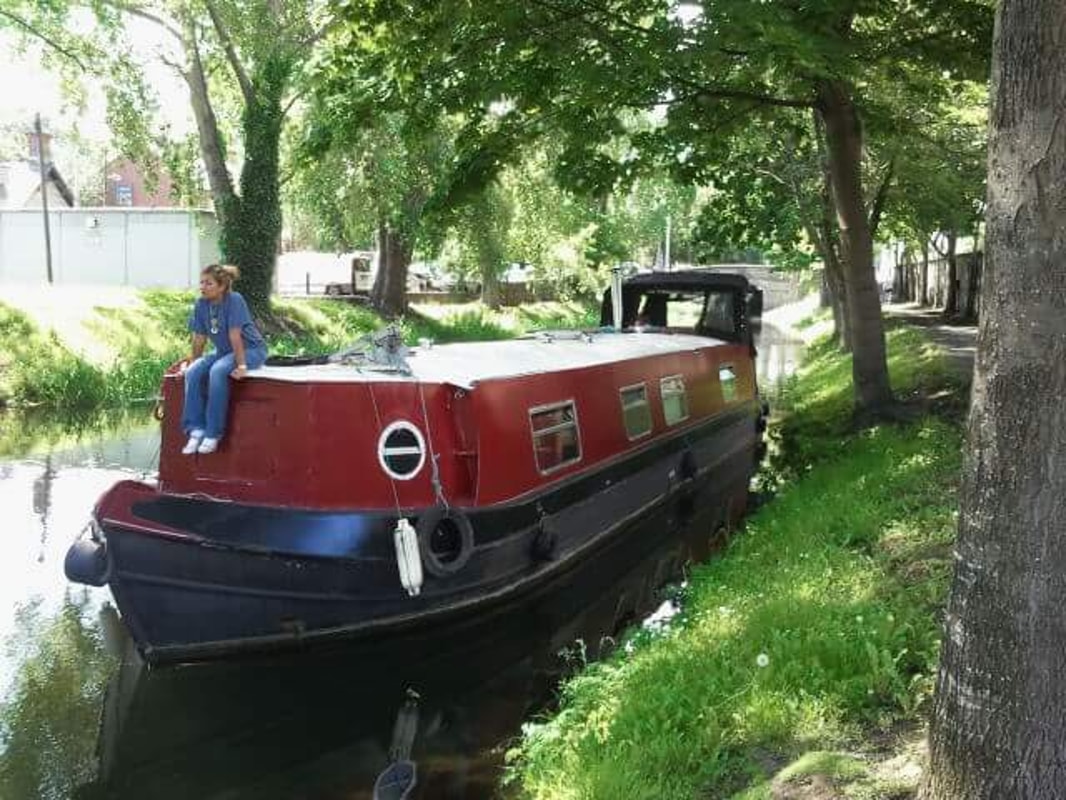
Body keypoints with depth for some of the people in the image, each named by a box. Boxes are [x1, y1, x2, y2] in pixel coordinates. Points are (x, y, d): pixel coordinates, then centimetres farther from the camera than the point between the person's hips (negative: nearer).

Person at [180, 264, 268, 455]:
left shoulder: (234, 300, -20)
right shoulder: (201, 304, -3)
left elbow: (235, 336, -25)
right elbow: (199, 339, 5)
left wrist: (241, 365, -27)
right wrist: (193, 363, 10)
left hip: (251, 350, -7)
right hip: (223, 351, 7)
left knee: (218, 371, -33)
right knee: (193, 373, -19)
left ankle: (213, 434, -25)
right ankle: (196, 430, -17)